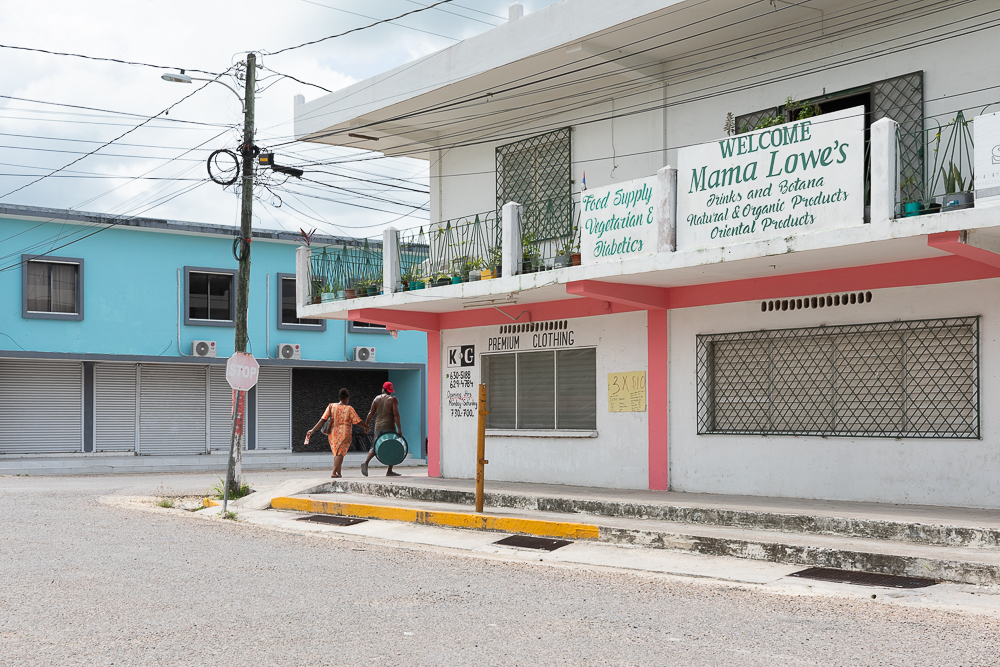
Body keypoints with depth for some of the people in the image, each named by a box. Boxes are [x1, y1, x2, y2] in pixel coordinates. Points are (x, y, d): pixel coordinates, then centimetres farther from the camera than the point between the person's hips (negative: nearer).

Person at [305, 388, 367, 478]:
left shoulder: (331, 406, 2)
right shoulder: (349, 409, -5)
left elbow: (323, 419, -4)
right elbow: (357, 421, -3)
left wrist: (313, 430, -2)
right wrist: (366, 426, 16)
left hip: (332, 434, 4)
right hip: (344, 434, -4)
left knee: (336, 453, 17)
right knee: (340, 453, -6)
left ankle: (339, 473, 17)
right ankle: (334, 473, -21)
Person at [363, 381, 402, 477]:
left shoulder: (377, 398, 8)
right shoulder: (393, 399, -4)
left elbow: (371, 413, 5)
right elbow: (396, 414, -12)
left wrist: (366, 425, 12)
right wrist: (399, 429, -12)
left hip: (378, 427, 4)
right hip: (389, 427, -4)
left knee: (375, 447, 12)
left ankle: (366, 463, -13)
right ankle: (389, 472, 2)